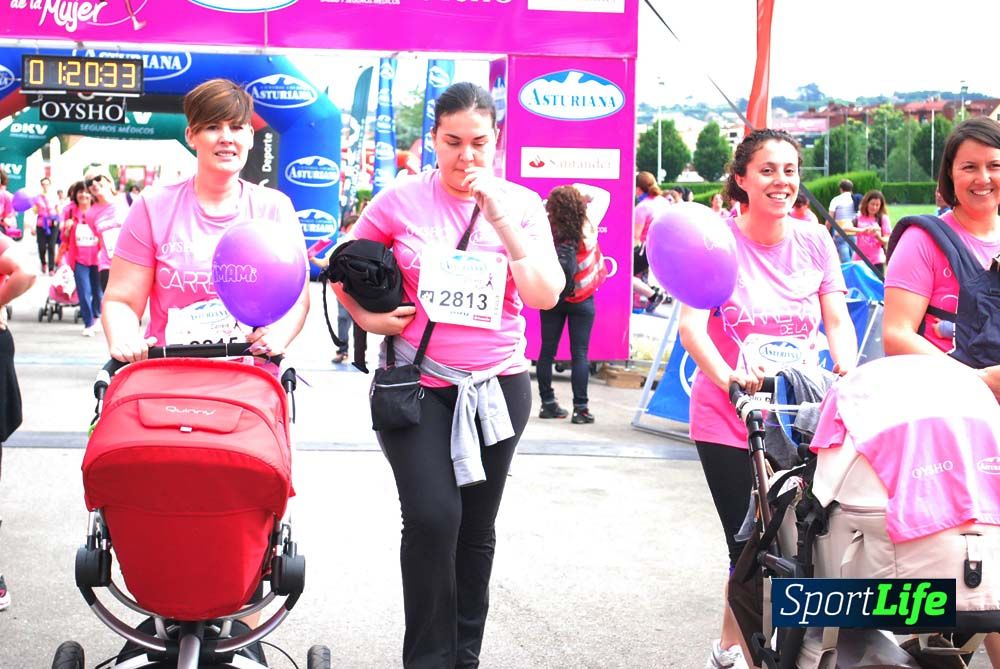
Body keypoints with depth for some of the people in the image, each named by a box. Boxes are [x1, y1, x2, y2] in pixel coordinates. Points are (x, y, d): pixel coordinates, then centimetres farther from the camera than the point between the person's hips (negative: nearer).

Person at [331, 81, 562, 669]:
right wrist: (367, 318, -7)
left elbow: (546, 296, -12)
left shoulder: (522, 205, 0)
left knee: (477, 529, 12)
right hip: (417, 385, -2)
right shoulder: (401, 201, -3)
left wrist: (501, 218, -17)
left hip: (498, 386, 2)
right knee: (432, 519, -16)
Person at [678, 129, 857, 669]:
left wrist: (847, 371, -21)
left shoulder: (815, 242, 4)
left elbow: (838, 322, 0)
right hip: (728, 420, -3)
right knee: (749, 547, -2)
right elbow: (691, 326, -19)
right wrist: (729, 376, -36)